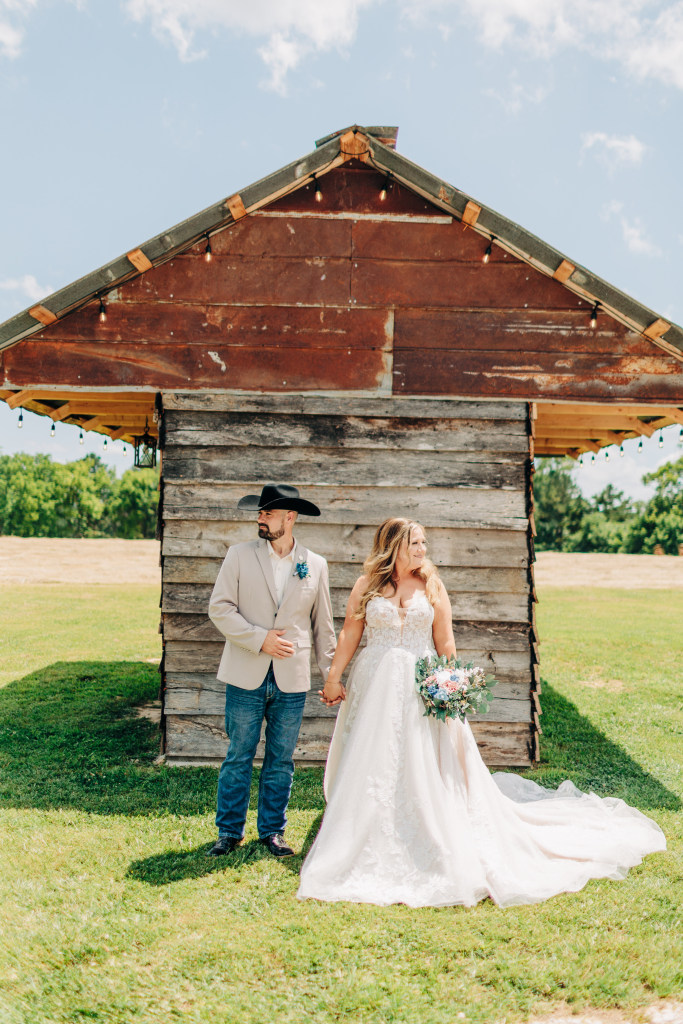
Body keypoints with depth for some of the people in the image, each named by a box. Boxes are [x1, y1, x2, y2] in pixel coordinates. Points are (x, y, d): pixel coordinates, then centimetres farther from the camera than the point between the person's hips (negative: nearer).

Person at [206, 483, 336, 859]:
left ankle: (272, 830, 24)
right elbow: (219, 608, -4)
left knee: (281, 760, 10)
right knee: (238, 757, 5)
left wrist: (331, 674, 9)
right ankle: (229, 831, 19)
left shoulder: (315, 565, 6)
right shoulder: (239, 555, 1)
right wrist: (259, 639, -13)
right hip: (246, 676, -1)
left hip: (292, 681, 1)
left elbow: (322, 624, 11)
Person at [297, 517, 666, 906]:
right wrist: (334, 678, -3)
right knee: (370, 772, 3)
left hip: (422, 687, 0)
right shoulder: (367, 585, 3)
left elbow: (445, 643, 3)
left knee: (428, 771, 1)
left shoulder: (432, 586, 3)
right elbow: (350, 633, 3)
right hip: (375, 686, 0)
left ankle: (446, 856, 15)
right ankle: (367, 852, 19)